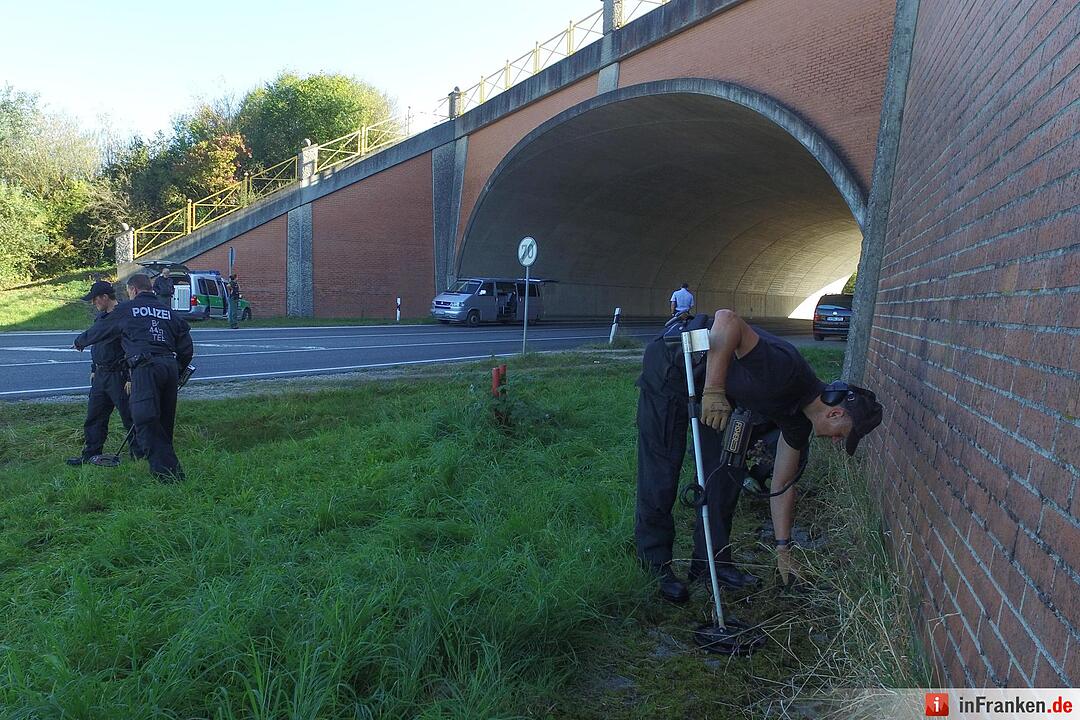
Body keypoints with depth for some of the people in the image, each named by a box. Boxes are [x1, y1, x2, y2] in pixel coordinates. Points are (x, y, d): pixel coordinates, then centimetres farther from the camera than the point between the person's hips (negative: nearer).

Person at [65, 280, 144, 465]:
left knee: (129, 416, -1)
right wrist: (94, 370, 23)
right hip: (100, 375, 9)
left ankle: (139, 453, 10)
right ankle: (91, 454, 21)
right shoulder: (100, 316, 13)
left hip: (119, 376, -9)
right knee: (94, 416, 12)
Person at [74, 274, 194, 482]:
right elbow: (186, 347, 17)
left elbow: (100, 330, 23)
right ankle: (173, 472, 18)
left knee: (145, 420, -6)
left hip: (146, 367, -6)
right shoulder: (167, 311, 21)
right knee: (164, 421, 13)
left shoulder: (126, 309, 10)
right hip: (170, 365, 6)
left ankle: (167, 472, -15)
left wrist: (80, 342, 43)